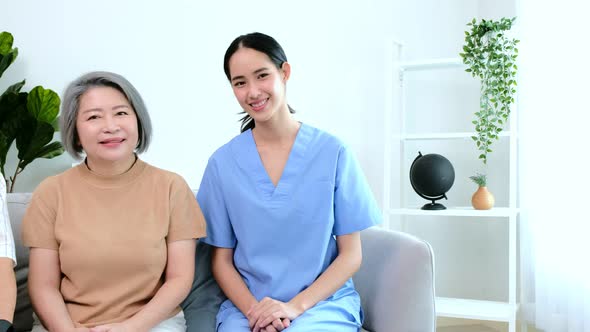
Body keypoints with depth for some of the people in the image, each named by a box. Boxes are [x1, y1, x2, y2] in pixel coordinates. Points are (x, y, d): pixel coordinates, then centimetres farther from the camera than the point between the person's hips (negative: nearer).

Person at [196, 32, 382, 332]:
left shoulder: (333, 152, -2)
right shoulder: (222, 162, 2)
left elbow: (351, 255, 0)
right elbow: (221, 260, 6)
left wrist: (296, 306, -12)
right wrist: (253, 308, -12)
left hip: (324, 301, -1)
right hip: (247, 306, 1)